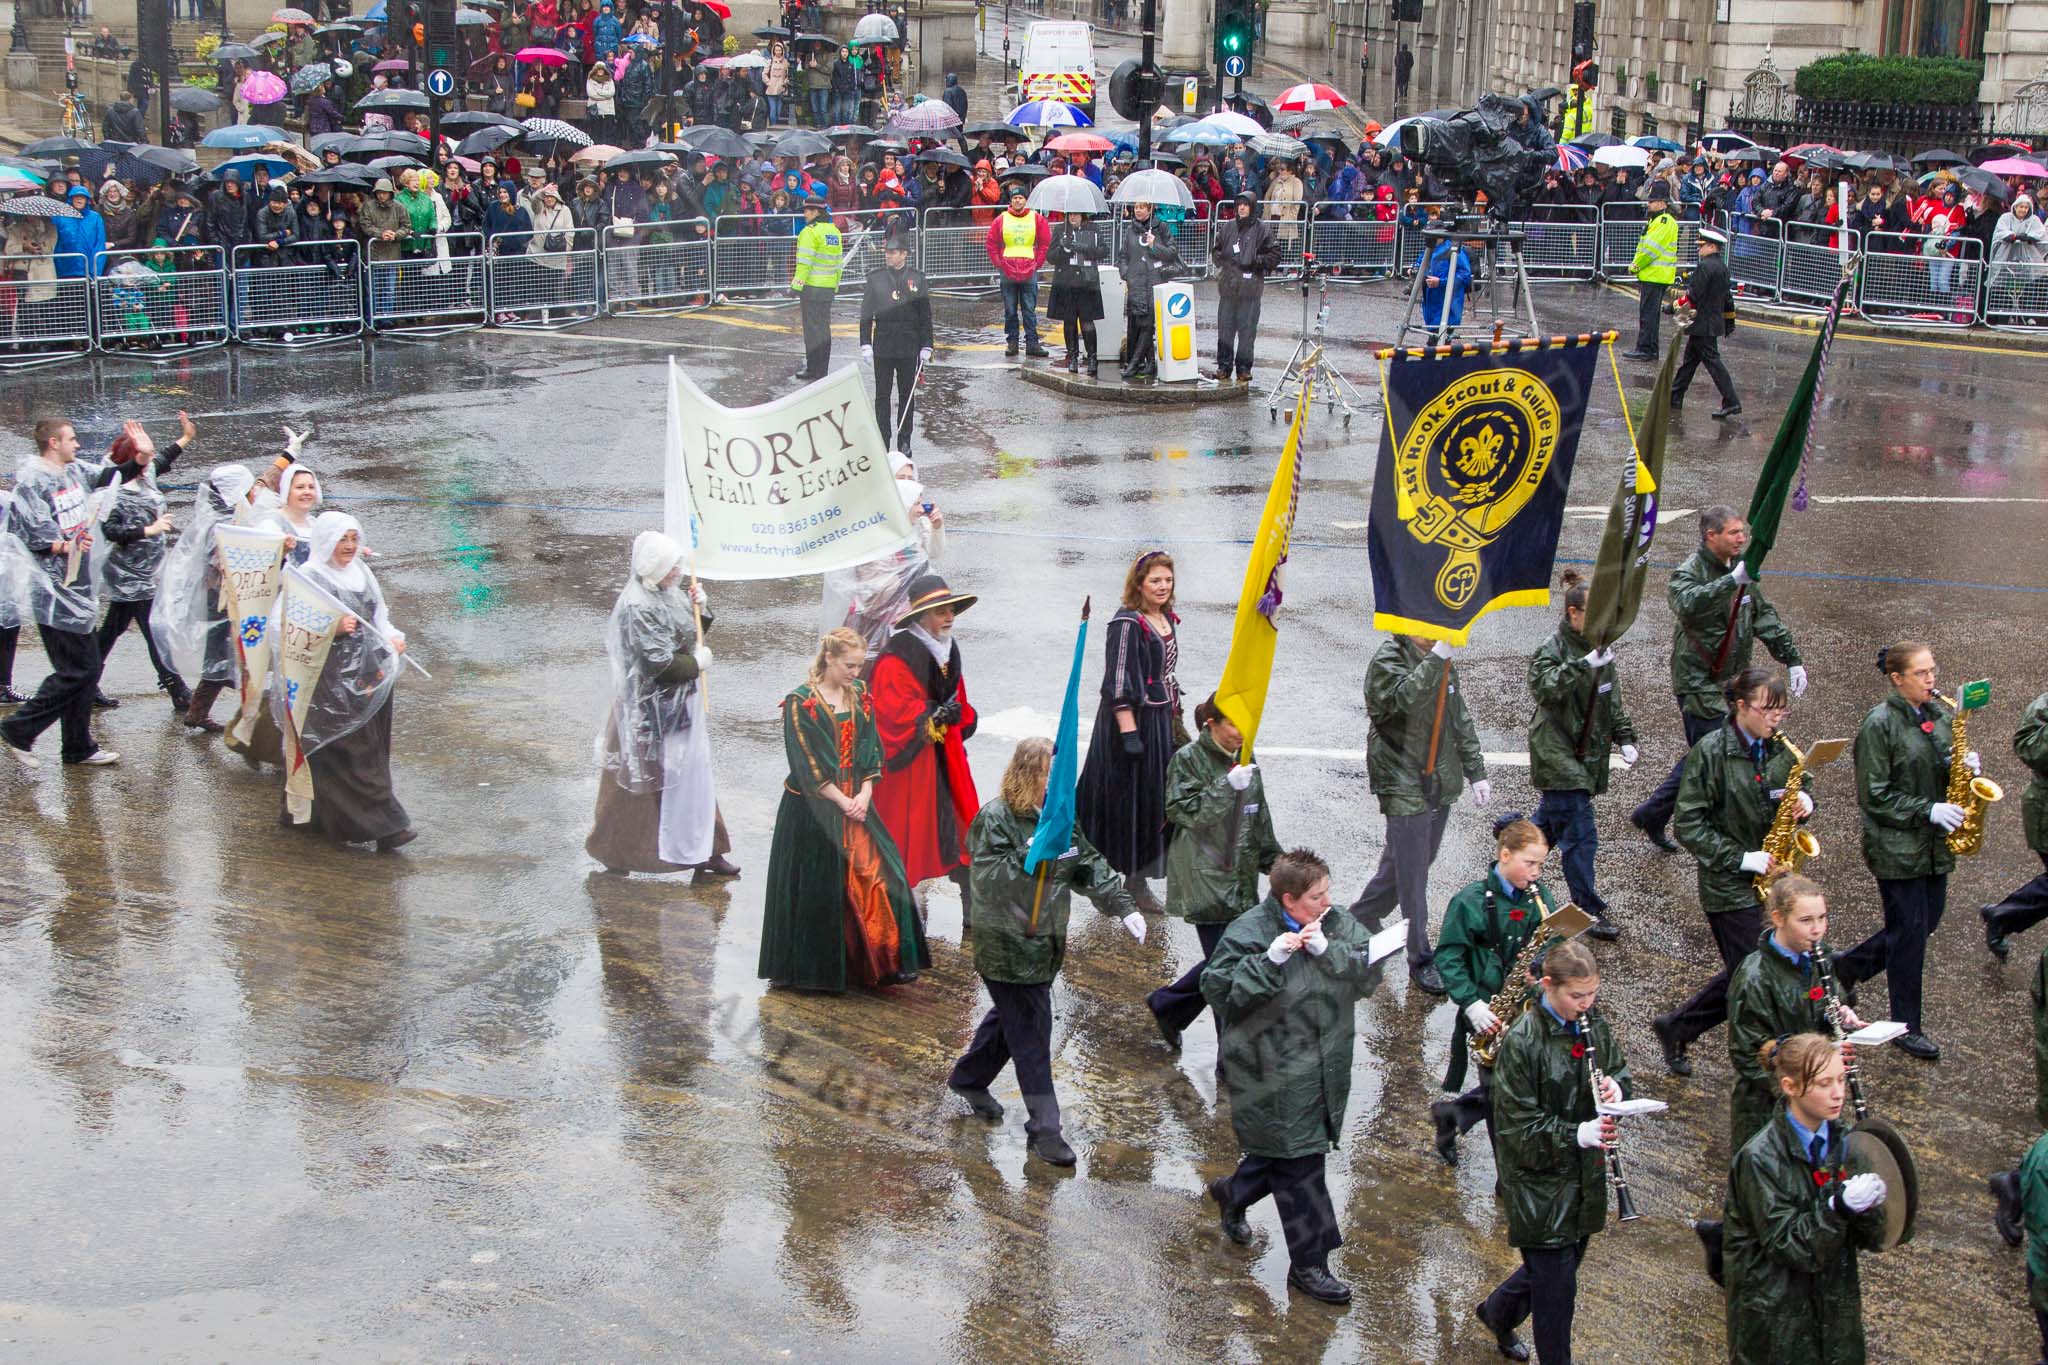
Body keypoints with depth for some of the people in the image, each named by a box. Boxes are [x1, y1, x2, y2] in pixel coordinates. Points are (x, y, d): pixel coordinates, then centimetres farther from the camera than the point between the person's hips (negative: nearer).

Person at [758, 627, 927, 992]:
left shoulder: (859, 695, 8)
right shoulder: (801, 702, -10)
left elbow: (870, 749, 7)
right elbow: (808, 764, -12)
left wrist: (864, 794, -7)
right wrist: (843, 802, -13)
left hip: (856, 803, 5)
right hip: (815, 809, -5)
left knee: (879, 877, -3)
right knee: (818, 889, -1)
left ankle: (876, 962, 5)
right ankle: (816, 969, 11)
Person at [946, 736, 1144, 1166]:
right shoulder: (995, 819, -15)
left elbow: (1090, 866, 11)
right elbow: (989, 879, -23)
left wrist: (1124, 907, 2)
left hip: (1044, 942, 8)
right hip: (1007, 948, -8)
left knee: (1011, 1016, 22)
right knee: (1031, 1034, -6)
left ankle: (968, 1079, 44)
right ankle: (1043, 1128, -1)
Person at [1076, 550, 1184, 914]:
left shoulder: (1167, 620, 10)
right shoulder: (1127, 624, -17)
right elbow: (1118, 683, -20)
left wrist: (1176, 720, 21)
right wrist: (1129, 732, -25)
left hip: (1161, 719, 9)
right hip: (1132, 720, -9)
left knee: (1154, 802, 12)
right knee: (1130, 800, -1)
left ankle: (1139, 881, 21)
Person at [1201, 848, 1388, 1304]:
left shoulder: (1337, 924, 1)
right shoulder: (1248, 933, -17)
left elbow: (1370, 975, -7)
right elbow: (1218, 991, -21)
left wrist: (1326, 949, -23)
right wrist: (1270, 960, -32)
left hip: (1326, 1069, 6)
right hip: (1273, 1075, -6)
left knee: (1292, 1151, 19)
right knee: (1298, 1163, 1)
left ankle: (1232, 1192, 48)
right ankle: (1308, 1263, 14)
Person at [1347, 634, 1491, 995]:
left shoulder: (1443, 660, 9)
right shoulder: (1389, 659, -15)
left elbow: (1460, 719, 16)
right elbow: (1406, 698, -36)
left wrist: (1476, 773, 15)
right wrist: (1437, 656, -41)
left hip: (1441, 785, 8)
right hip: (1404, 786, -8)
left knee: (1409, 861, 17)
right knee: (1413, 873, -2)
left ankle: (1363, 918, 36)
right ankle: (1420, 959, 8)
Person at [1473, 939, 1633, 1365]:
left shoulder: (1594, 1024, -1)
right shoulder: (1521, 1043, -22)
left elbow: (1619, 1072, 13)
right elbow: (1517, 1128, -20)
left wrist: (1616, 1088, -11)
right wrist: (1577, 1134, -31)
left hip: (1586, 1176, 7)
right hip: (1541, 1186, -7)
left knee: (1562, 1262, 24)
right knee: (1556, 1292, 1)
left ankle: (1498, 1313, 49)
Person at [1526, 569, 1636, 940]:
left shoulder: (1598, 647, 9)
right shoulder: (1554, 648, -15)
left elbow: (1613, 699, 19)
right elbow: (1542, 686, -35)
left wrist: (1625, 738, 12)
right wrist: (1585, 664, -41)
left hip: (1586, 753, 8)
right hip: (1557, 754, -8)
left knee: (1549, 820, 20)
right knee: (1580, 835, -8)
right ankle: (1590, 912, -1)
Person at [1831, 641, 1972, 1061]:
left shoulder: (1941, 714, 6)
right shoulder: (1879, 724, -16)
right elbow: (1875, 797, -15)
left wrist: (1964, 767, -5)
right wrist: (1927, 811, -20)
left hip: (1935, 842, 7)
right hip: (1896, 847, -7)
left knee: (1927, 921, 13)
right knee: (1910, 931, -1)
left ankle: (1849, 966, 34)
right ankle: (1907, 1027, 11)